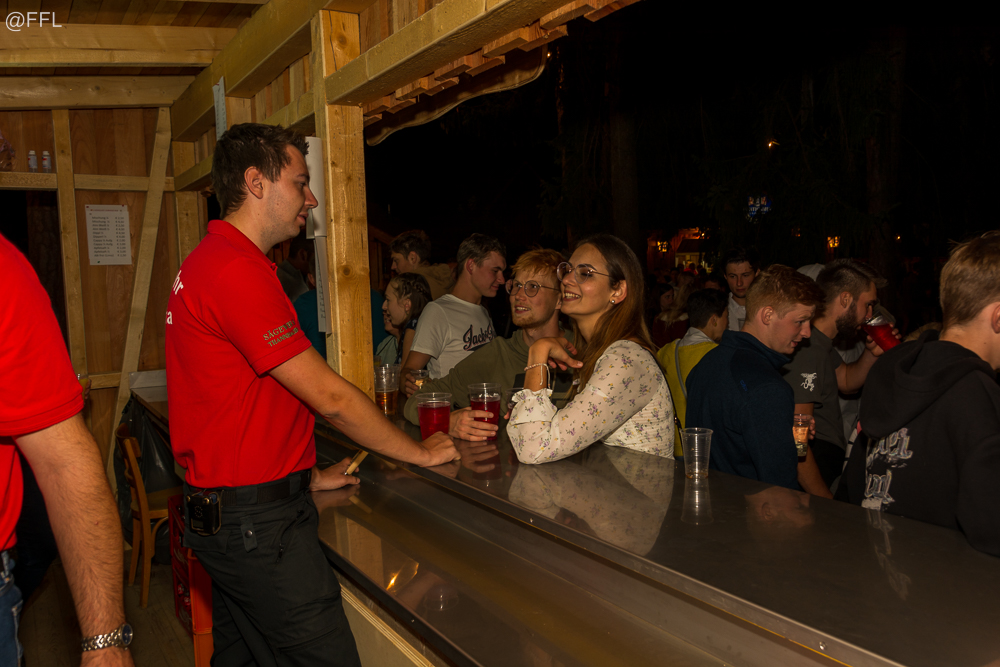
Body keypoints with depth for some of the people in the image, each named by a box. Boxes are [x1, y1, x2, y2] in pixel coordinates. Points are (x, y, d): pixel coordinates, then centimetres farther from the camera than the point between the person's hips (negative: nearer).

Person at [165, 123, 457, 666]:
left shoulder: (207, 262, 14)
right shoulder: (237, 270, -20)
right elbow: (330, 397, -18)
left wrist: (308, 475, 17)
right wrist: (421, 452, -5)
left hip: (219, 506, 11)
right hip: (258, 519, -11)